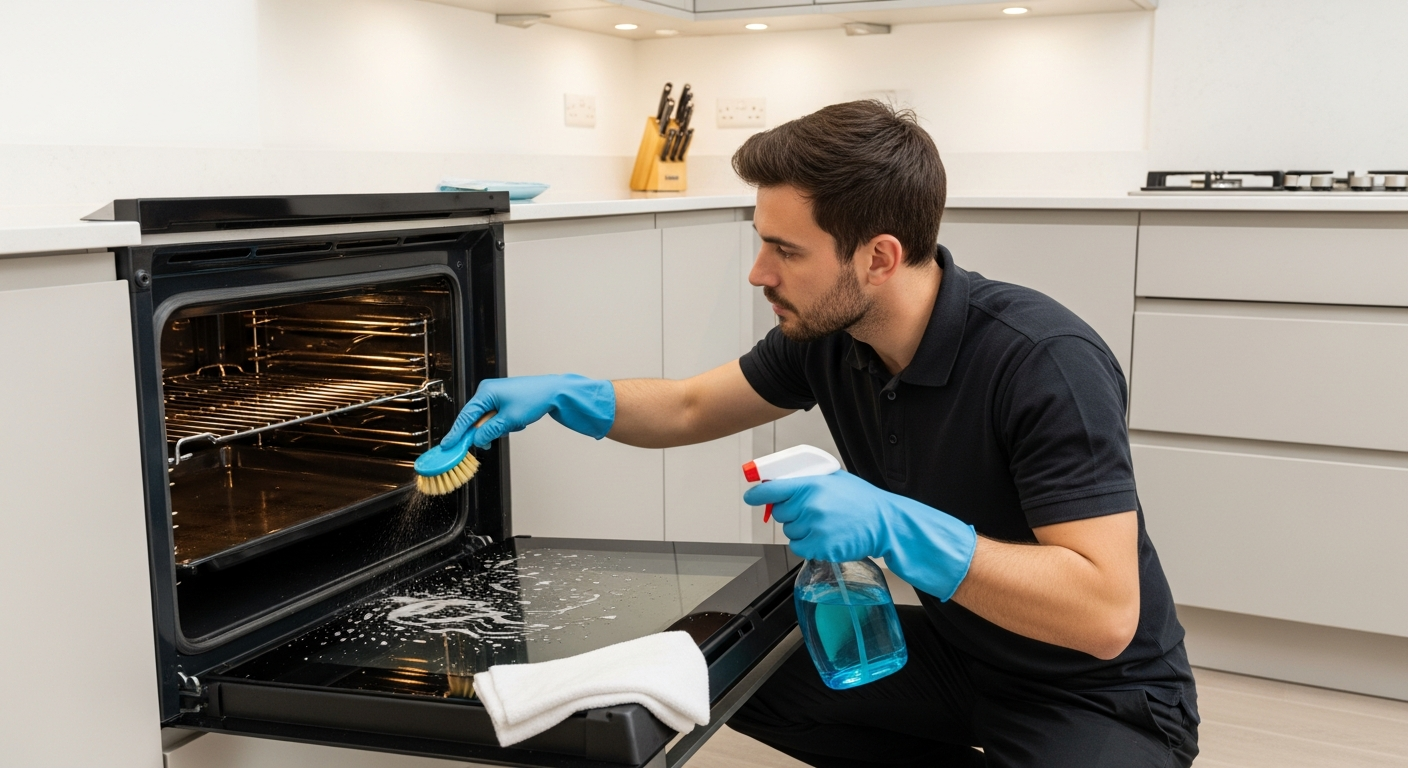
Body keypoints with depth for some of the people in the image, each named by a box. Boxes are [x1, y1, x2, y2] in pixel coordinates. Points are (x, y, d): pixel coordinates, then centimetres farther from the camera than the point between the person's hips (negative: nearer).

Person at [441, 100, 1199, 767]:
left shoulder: (1046, 362, -29)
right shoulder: (825, 331, -8)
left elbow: (1106, 612, -33)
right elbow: (691, 408, 7)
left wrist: (893, 527, -39)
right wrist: (560, 395, -8)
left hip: (1099, 691, -7)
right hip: (953, 649, 7)